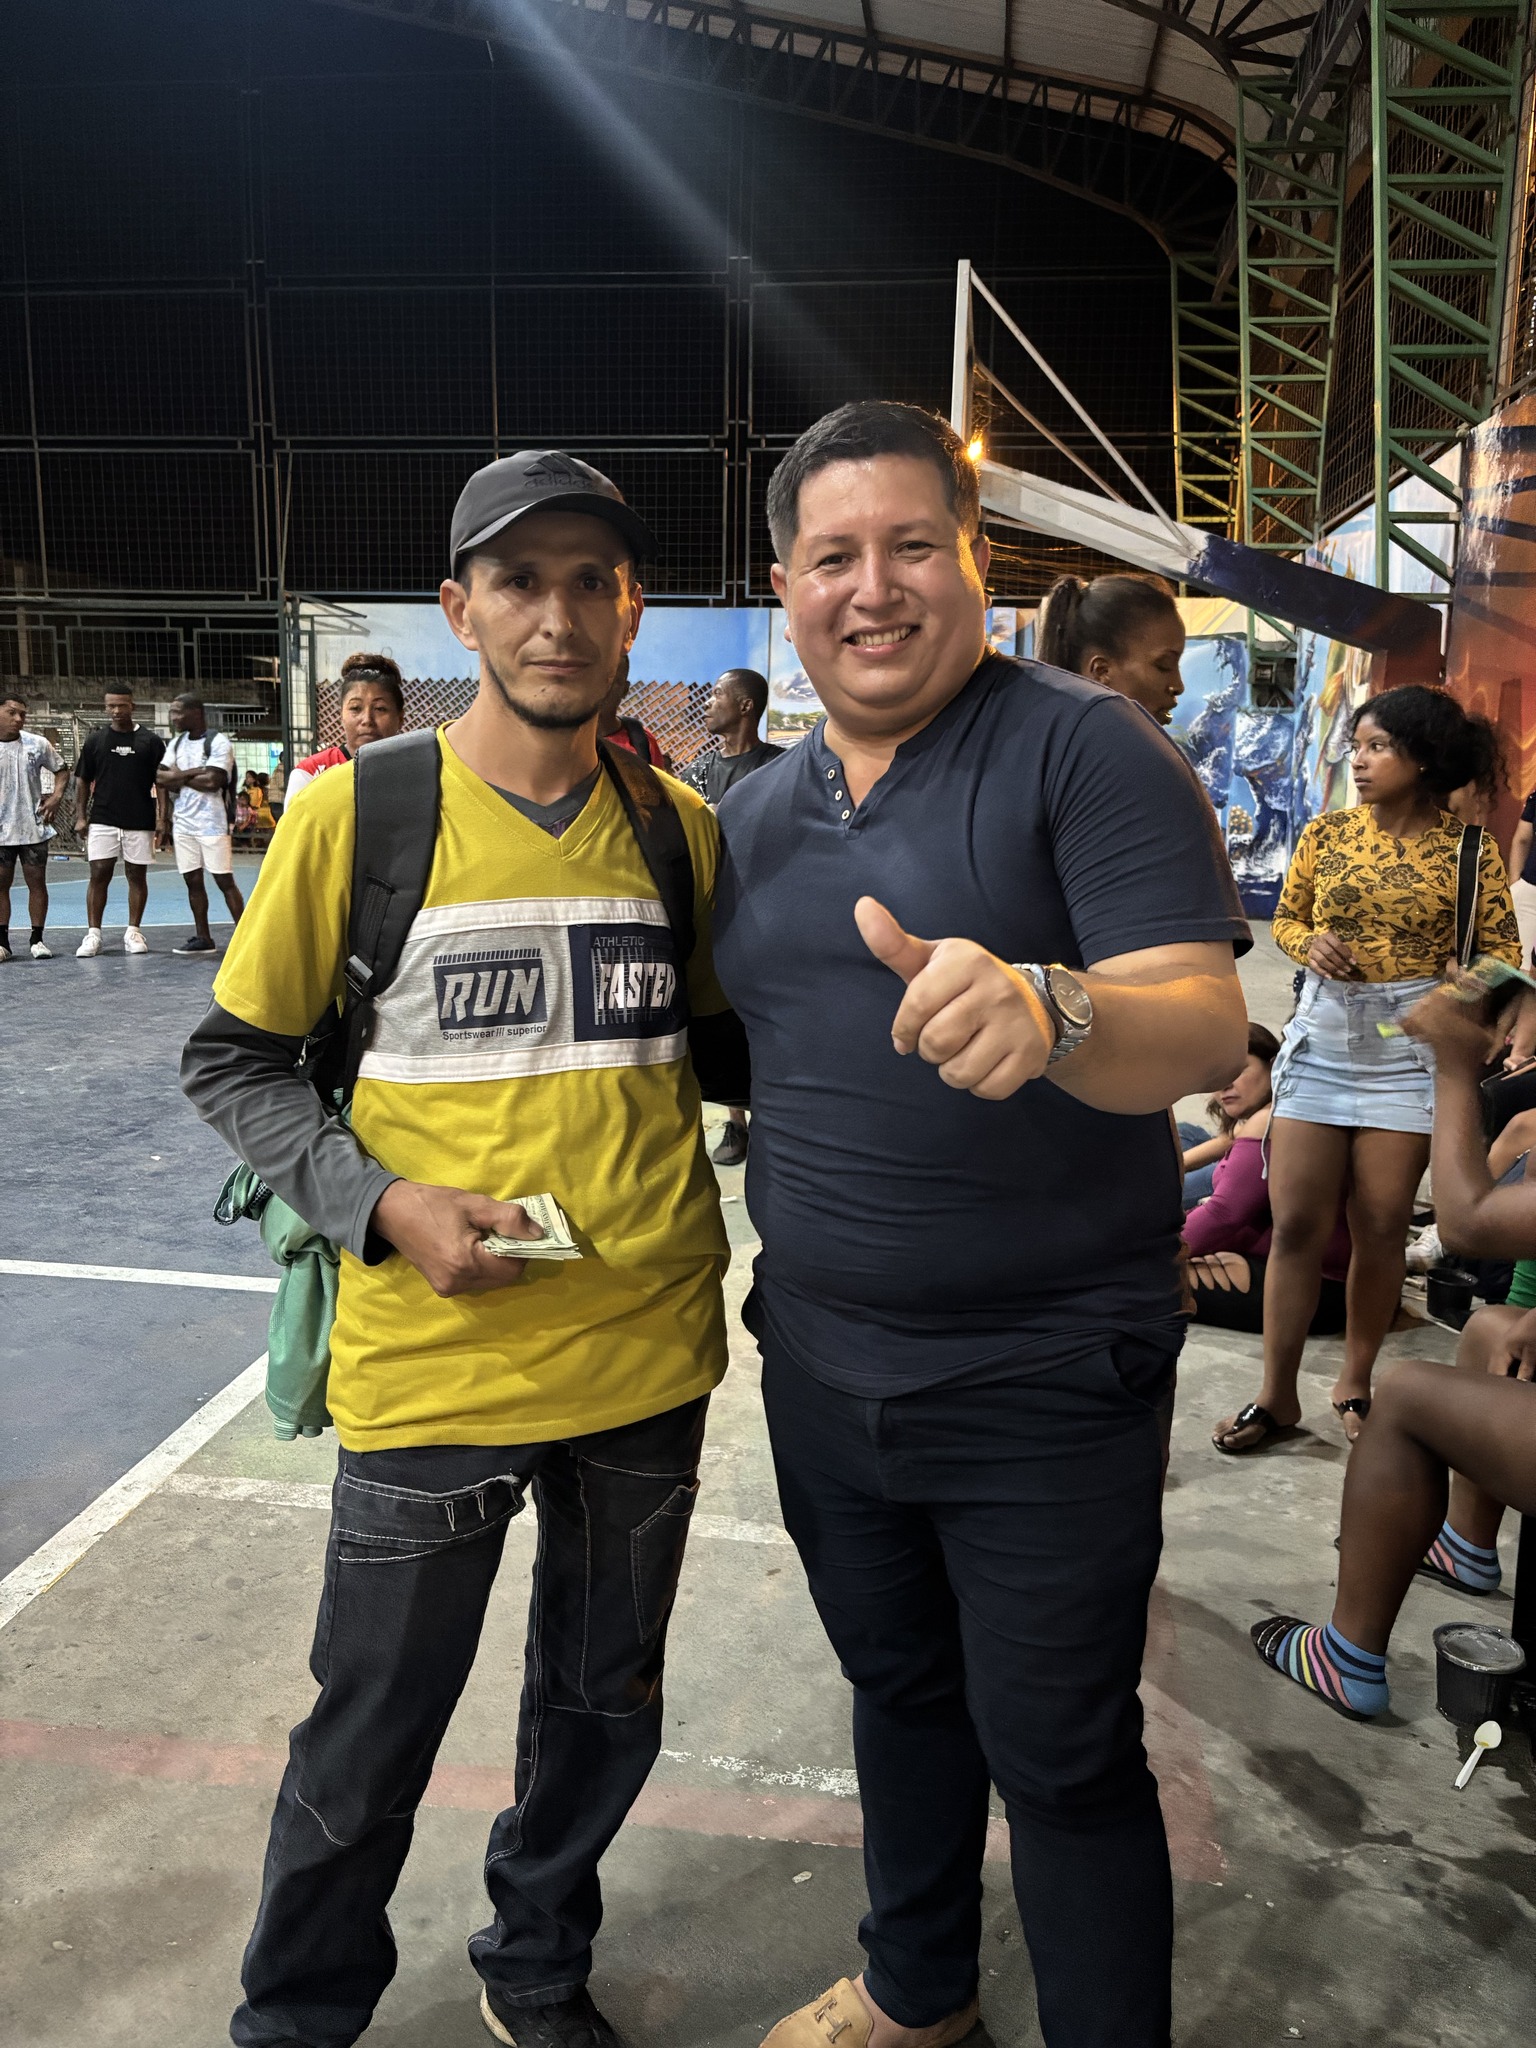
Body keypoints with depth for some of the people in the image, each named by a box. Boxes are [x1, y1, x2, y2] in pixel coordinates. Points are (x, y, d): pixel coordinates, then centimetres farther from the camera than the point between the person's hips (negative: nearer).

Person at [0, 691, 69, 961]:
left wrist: (56, 797, -4)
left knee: (37, 882, 4)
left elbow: (61, 771, 12)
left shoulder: (37, 744, 1)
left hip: (34, 829, 1)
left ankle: (37, 939, 12)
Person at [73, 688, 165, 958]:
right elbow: (82, 780, 10)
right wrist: (80, 816, 3)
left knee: (137, 875, 5)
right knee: (99, 875, -3)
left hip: (140, 821, 0)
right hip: (102, 820, 0)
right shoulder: (96, 740, 6)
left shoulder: (151, 741, 2)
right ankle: (93, 934, 1)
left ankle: (134, 932, 15)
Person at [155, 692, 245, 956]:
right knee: (193, 880, 7)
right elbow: (160, 777, 8)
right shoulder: (176, 742, 13)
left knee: (224, 880, -6)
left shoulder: (218, 742, -8)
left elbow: (213, 781, -19)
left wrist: (181, 777, -7)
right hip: (182, 823, 6)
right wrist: (168, 809, -3)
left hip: (211, 823, -6)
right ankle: (203, 938, 13)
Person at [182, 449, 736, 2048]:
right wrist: (383, 1202, -15)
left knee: (602, 1709, 21)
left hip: (648, 1359, 4)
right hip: (433, 1362, -3)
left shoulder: (680, 826, 2)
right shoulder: (356, 811, -8)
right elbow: (232, 1060, -2)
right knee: (370, 1743, 13)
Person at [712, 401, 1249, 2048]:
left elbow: (1206, 1030, -25)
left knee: (1063, 1761, 10)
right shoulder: (758, 812, 7)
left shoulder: (1084, 750, -13)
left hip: (1043, 1381, -6)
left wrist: (1048, 1015, -45)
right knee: (897, 1689, 25)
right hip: (821, 1362, 6)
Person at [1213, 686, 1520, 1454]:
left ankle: (1355, 1381, 25)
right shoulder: (1327, 833, 4)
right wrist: (1310, 944, -9)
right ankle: (1277, 1395, 11)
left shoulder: (1467, 848, -2)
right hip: (1321, 1035, 2)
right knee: (1296, 1224, 1)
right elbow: (1285, 919, 13)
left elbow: (1500, 949, 1)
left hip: (1409, 1046, -1)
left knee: (1381, 1227, 6)